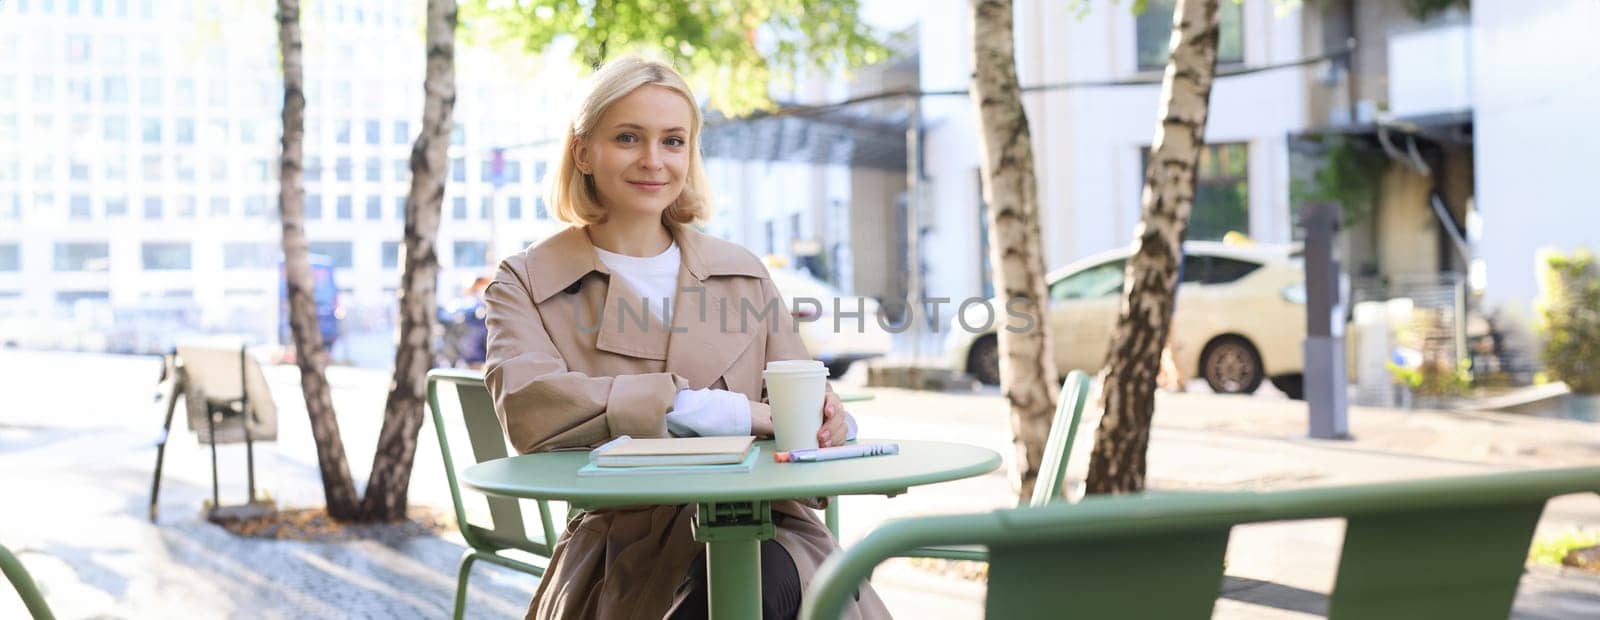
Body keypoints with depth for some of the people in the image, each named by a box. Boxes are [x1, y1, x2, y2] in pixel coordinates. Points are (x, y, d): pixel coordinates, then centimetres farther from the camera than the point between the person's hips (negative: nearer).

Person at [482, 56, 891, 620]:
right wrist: (724, 410, -22)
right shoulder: (526, 283, 5)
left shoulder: (743, 274, 15)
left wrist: (826, 419, -15)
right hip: (627, 549, -3)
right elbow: (527, 408, -16)